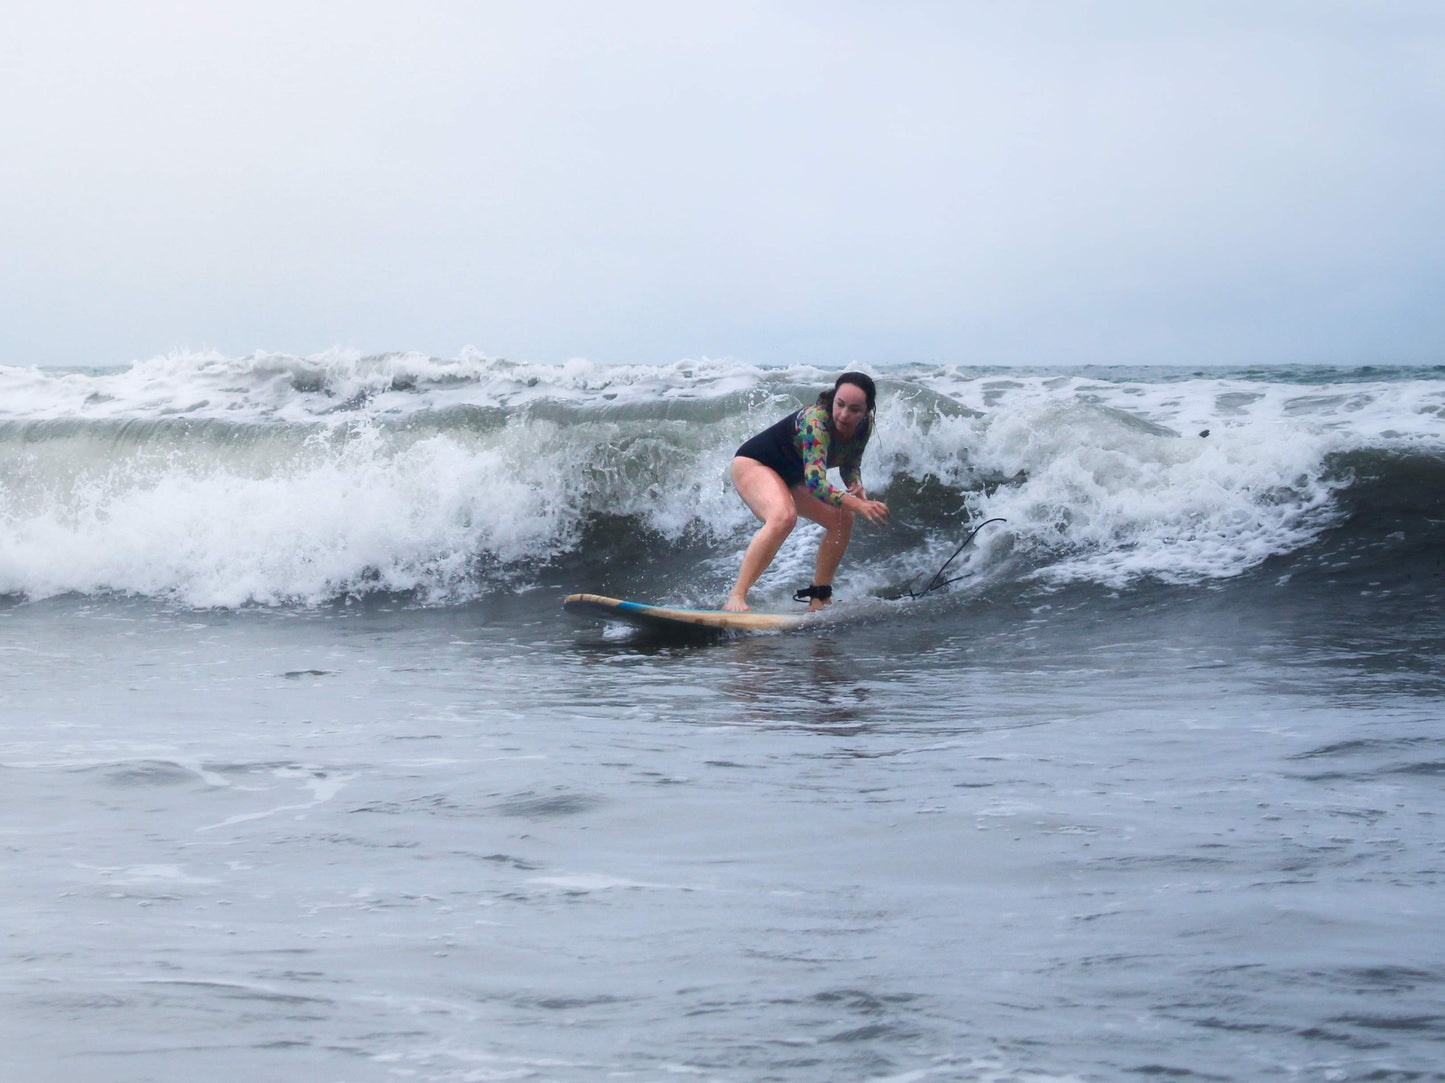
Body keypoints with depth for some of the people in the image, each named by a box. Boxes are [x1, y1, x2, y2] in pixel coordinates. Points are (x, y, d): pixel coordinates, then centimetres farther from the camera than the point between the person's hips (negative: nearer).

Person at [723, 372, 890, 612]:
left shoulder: (865, 425, -12)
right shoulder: (815, 423, -36)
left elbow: (850, 464, 5)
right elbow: (815, 484, -44)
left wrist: (856, 484, -18)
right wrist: (857, 505, -57)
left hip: (791, 477, 9)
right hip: (753, 465, -9)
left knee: (842, 519, -1)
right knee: (784, 517, -35)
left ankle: (819, 599, 10)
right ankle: (736, 597, -37)